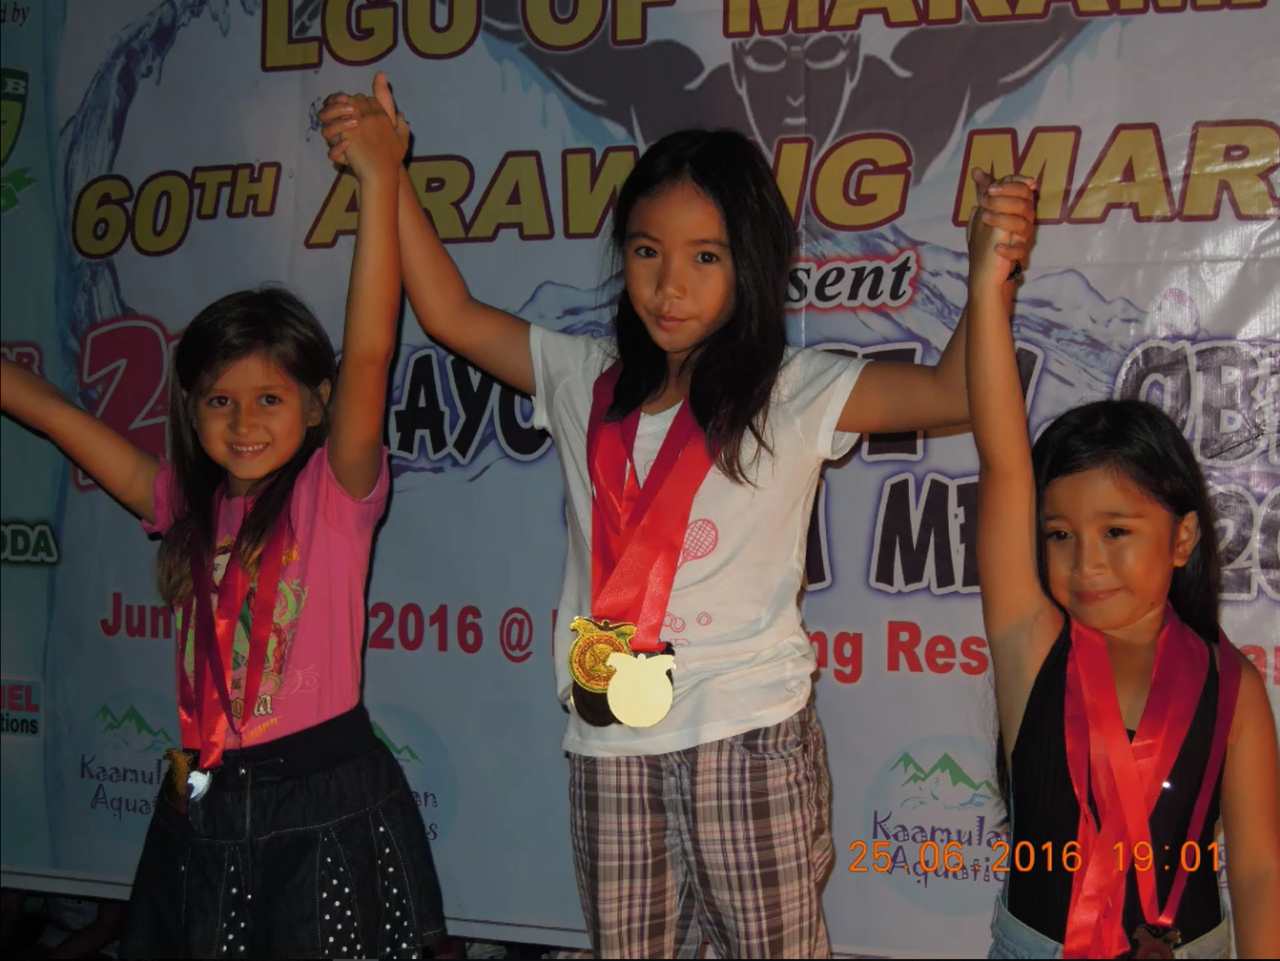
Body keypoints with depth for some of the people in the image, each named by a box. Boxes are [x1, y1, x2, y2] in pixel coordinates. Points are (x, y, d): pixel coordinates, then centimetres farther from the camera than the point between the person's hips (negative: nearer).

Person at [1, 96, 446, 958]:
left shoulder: (335, 495, -7)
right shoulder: (189, 507, 7)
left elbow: (369, 354, -21)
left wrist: (380, 181, -27)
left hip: (324, 803, -5)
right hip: (205, 808, 5)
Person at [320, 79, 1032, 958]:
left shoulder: (797, 393, -5)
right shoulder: (587, 382, 6)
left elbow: (952, 391, -12)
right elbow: (454, 315, 9)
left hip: (750, 739, -3)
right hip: (611, 742, 4)